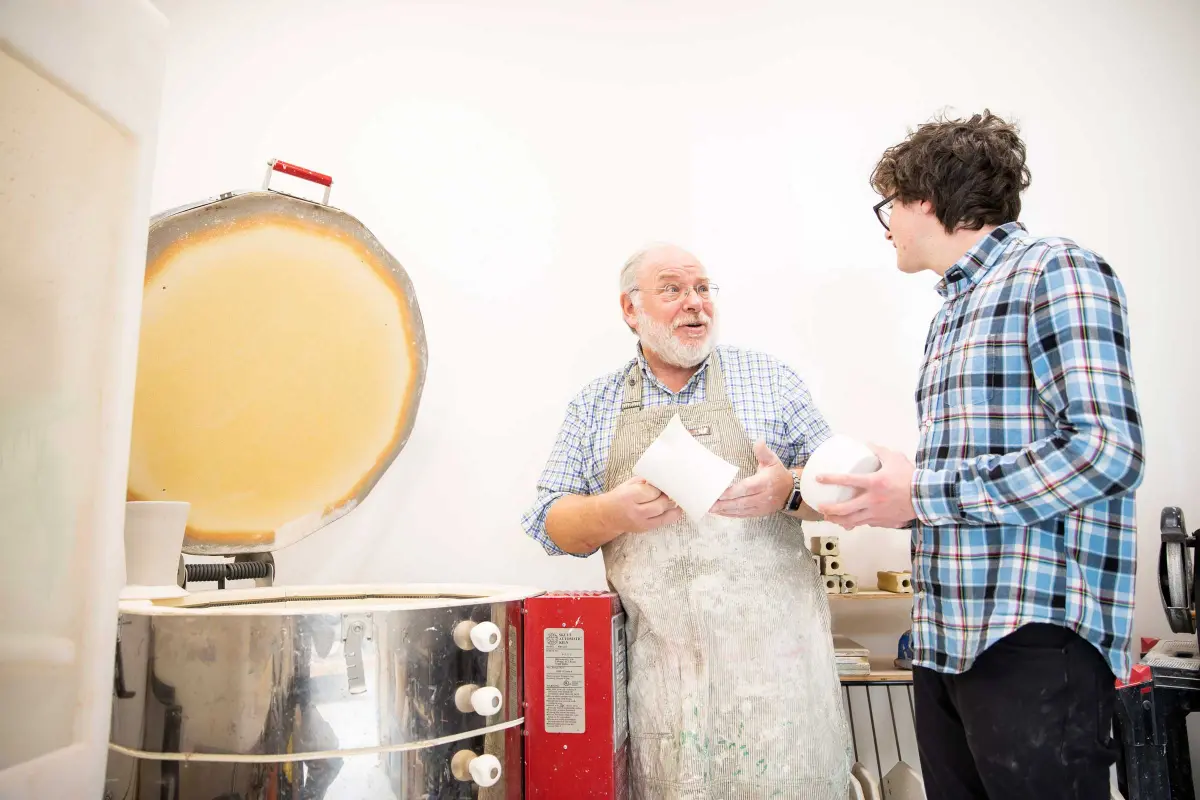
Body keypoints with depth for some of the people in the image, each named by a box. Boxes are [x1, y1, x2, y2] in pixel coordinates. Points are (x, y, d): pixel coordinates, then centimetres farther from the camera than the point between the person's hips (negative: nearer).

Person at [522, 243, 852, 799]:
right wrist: (615, 513, -13)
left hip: (771, 646, 0)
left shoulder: (770, 378, 7)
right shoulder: (595, 405, 9)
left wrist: (787, 491, -14)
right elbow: (551, 523, 7)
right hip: (658, 654, 1)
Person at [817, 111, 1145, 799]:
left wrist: (923, 495, -14)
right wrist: (888, 495, 4)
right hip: (945, 638, 8)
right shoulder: (952, 313, 20)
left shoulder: (1054, 271, -6)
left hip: (1036, 637, -8)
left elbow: (1106, 450, -18)